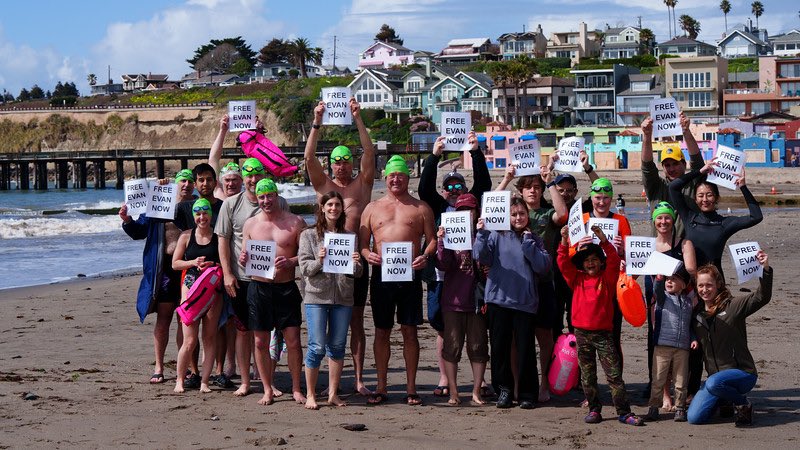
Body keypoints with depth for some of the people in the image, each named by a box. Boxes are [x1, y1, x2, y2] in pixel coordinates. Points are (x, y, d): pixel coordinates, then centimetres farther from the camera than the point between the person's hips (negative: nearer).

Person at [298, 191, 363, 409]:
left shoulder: (349, 236, 12)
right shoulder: (309, 235, 4)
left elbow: (356, 273, 10)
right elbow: (305, 268, -2)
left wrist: (356, 264, -12)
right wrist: (319, 261, -21)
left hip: (343, 297, 3)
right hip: (317, 296, -3)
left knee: (337, 346, 5)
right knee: (317, 347, -6)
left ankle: (333, 393, 13)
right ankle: (310, 394, 4)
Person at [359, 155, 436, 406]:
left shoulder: (420, 208, 10)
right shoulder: (372, 208, 14)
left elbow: (432, 239, 8)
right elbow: (362, 241, 13)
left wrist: (425, 256, -12)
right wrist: (367, 254, -9)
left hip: (410, 275, -1)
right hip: (381, 275, 1)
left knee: (410, 331, 0)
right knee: (382, 332, 5)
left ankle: (411, 388, 7)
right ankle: (381, 387, 13)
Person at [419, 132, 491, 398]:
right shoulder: (438, 208, 10)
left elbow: (483, 184, 0)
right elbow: (425, 187, -2)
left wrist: (476, 152, -9)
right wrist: (434, 156, -11)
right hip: (440, 276, 0)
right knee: (442, 329, 6)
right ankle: (444, 378, 14)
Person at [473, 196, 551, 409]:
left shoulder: (534, 240, 10)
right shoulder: (496, 236, 6)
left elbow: (543, 266, -4)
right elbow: (481, 257, -8)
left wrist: (528, 242, -6)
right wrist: (481, 234, -18)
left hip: (525, 302, 0)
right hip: (498, 298, 0)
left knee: (525, 349, 0)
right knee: (500, 347, 5)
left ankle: (527, 394, 10)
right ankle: (503, 390, 17)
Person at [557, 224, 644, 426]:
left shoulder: (607, 278, 4)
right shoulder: (577, 279, 9)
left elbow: (614, 260, -10)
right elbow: (563, 262, 0)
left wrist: (604, 240, -20)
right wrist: (564, 241, -11)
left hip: (603, 333, -2)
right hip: (582, 332, 2)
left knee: (614, 374, -4)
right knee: (587, 376, 8)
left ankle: (624, 412, -3)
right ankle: (594, 409, 17)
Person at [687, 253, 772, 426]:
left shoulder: (732, 306, -6)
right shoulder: (696, 313, 10)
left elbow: (762, 297, -19)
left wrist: (765, 269, -33)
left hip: (742, 373, -6)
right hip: (715, 376, 6)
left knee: (714, 383, -38)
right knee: (694, 418, -8)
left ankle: (743, 404, -7)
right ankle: (723, 401, 22)